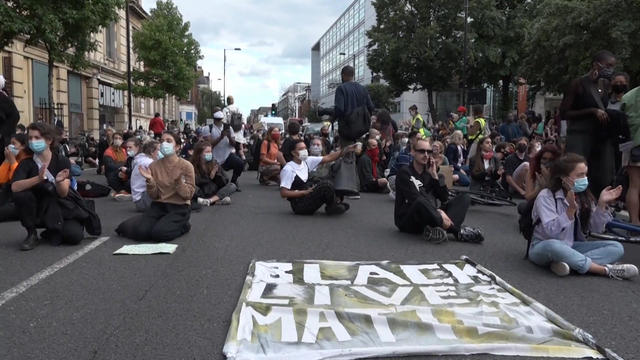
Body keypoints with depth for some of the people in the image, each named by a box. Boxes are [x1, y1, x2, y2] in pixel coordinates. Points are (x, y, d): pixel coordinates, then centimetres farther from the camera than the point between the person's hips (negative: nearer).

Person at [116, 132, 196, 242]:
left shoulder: (186, 166, -6)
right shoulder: (154, 165, 3)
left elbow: (189, 195, -9)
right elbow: (154, 196, 2)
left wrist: (179, 182, -26)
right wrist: (150, 180, -16)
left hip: (179, 207, -3)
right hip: (159, 205, 4)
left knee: (159, 233, -25)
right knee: (140, 230, -19)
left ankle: (182, 226, 5)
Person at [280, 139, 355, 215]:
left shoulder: (306, 161, 4)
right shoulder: (288, 169, -17)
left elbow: (328, 158, 1)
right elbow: (283, 193, -19)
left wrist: (346, 150, -8)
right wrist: (305, 192, -19)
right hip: (298, 206, -8)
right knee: (325, 185, -20)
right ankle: (334, 207, 0)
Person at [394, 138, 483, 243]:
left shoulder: (429, 172, 15)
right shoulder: (404, 172, -4)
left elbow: (444, 198, 4)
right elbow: (415, 199, -19)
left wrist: (435, 176, -5)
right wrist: (437, 212, -30)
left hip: (429, 218, 7)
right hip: (408, 220, -7)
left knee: (464, 198, -5)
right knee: (421, 202, -40)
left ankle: (437, 229, -33)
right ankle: (457, 231, -28)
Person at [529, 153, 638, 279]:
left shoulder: (584, 197, 5)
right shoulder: (546, 196, -14)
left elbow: (596, 229, -1)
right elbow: (551, 231, -23)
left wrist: (602, 204, -13)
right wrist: (571, 209, -30)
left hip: (571, 247, 6)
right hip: (544, 247, -6)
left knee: (617, 247, -11)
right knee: (552, 246, -41)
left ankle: (571, 263, -31)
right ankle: (606, 269, -26)